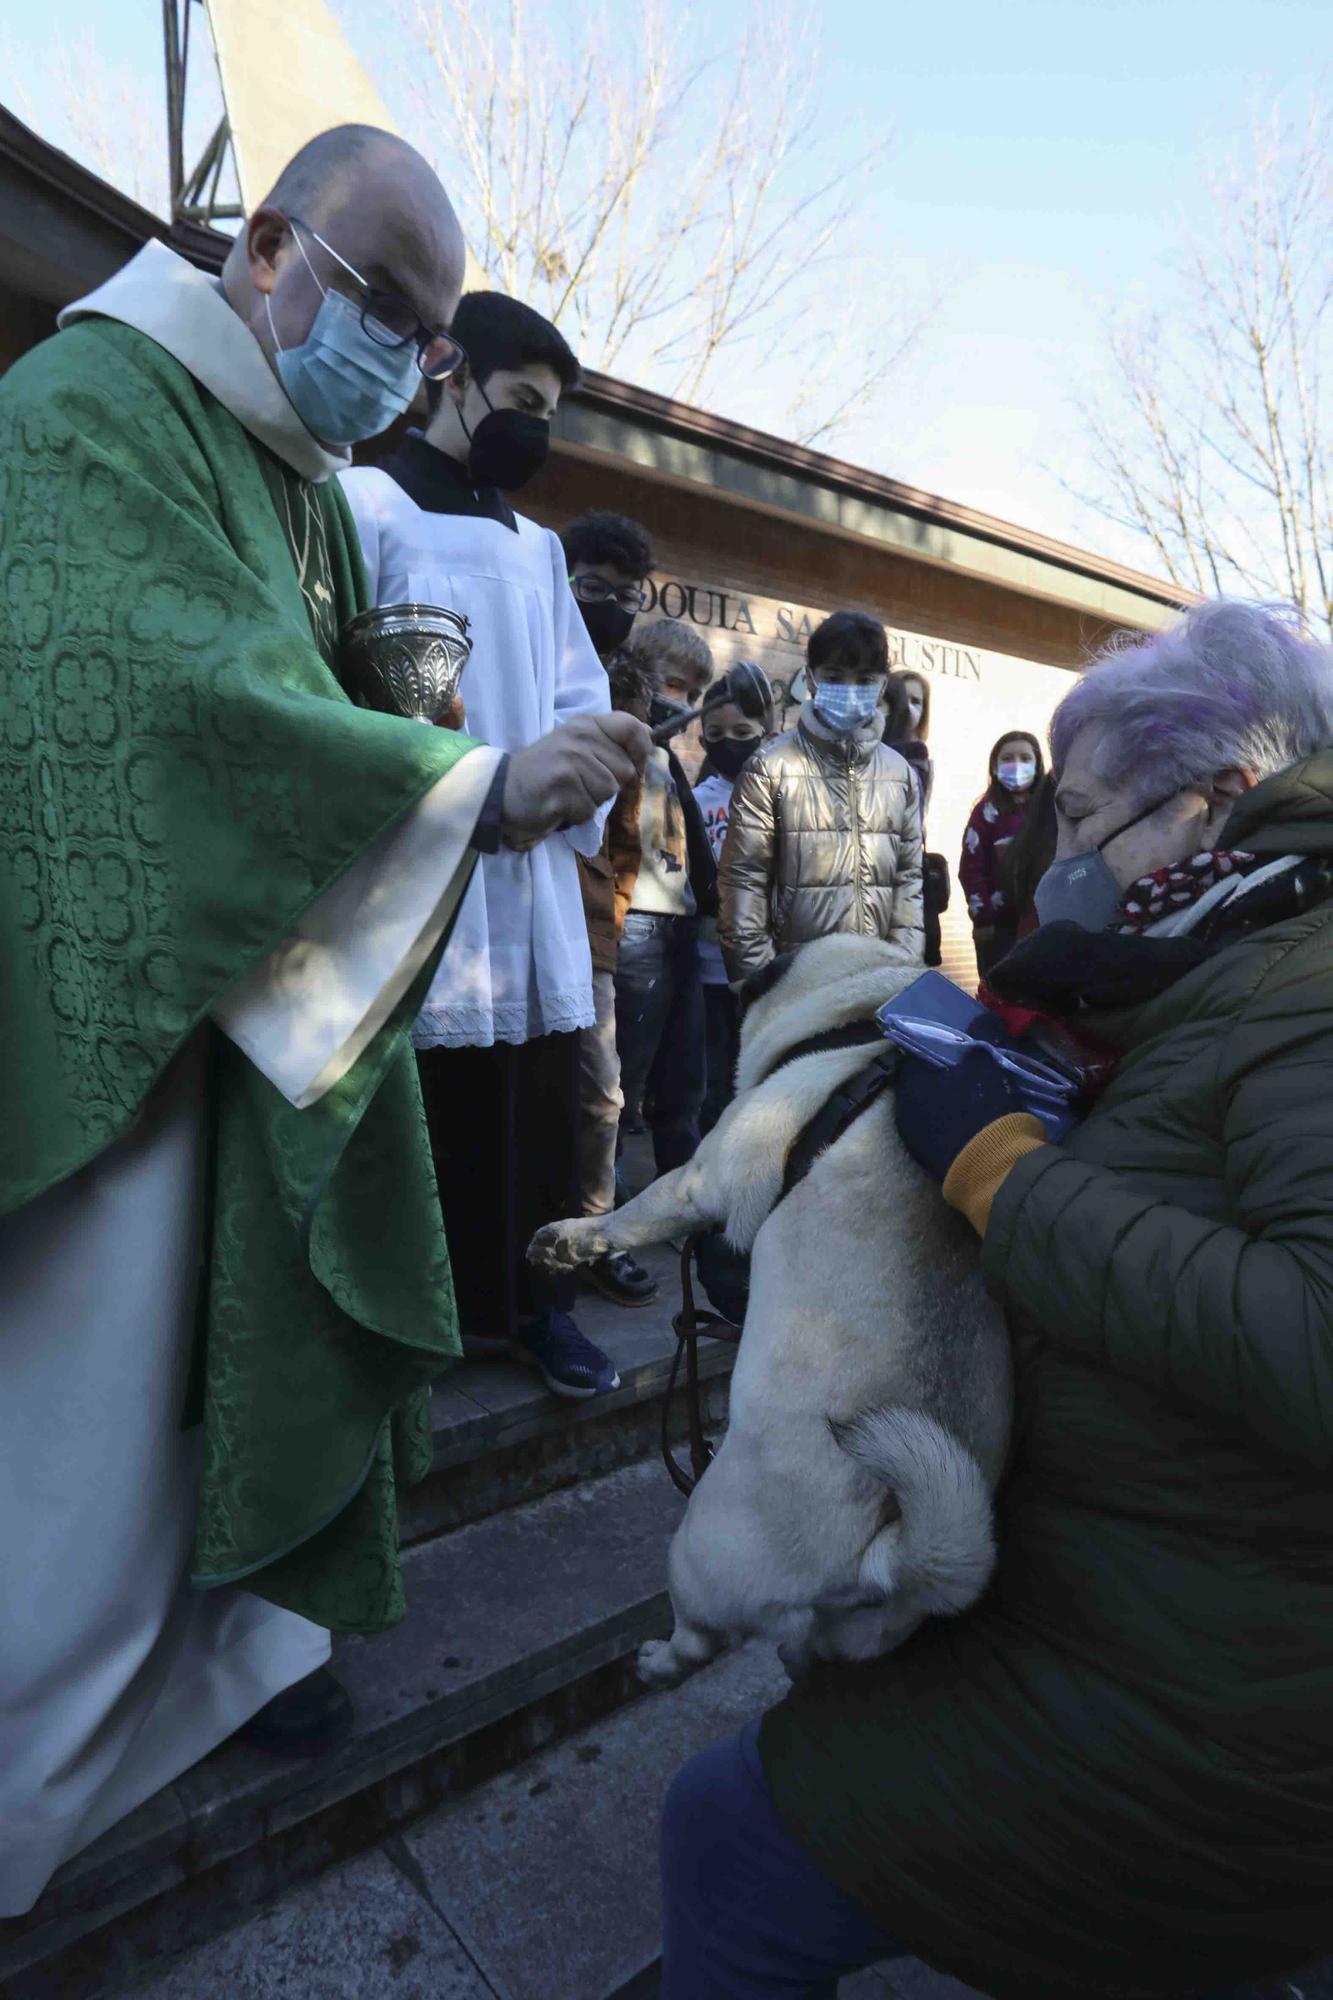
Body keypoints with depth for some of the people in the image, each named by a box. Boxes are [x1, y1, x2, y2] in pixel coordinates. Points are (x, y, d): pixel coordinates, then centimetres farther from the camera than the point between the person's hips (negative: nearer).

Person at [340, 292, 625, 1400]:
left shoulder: (536, 545, 23)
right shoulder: (367, 501, 3)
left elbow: (584, 695, 20)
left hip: (532, 864, 6)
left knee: (538, 1089, 5)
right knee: (426, 1089, -3)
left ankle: (533, 1299, 18)